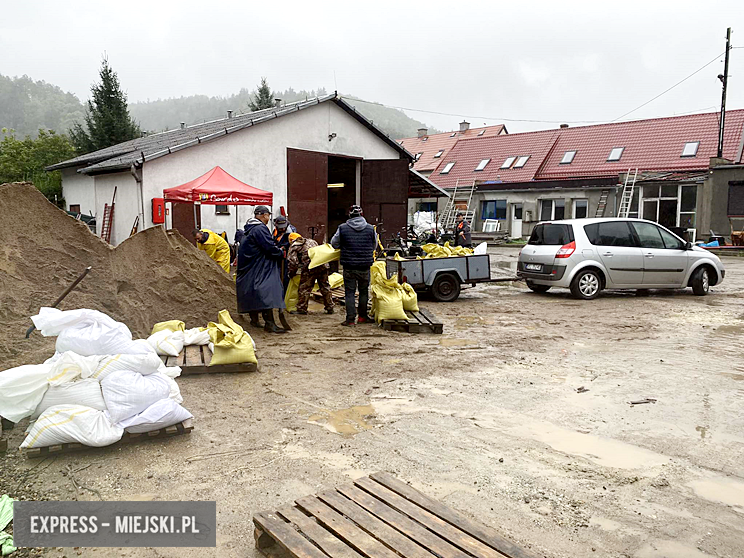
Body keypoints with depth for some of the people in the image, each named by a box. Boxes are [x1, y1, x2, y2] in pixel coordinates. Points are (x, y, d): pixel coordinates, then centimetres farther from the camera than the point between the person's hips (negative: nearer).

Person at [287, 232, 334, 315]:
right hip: (323, 265, 6)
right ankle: (330, 308, 21)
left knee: (304, 288, 5)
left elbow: (292, 261, -1)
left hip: (310, 268, -6)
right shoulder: (311, 241, 28)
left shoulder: (294, 246, 9)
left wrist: (291, 273, 10)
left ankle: (302, 309, 11)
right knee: (325, 287, 15)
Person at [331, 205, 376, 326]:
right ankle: (362, 316, 23)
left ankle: (350, 319, 5)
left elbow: (334, 244, 5)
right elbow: (374, 246, 11)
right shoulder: (370, 228, -1)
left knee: (350, 293, 6)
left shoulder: (342, 228, -5)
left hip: (349, 267, -1)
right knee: (364, 291, 16)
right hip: (365, 266, 1)